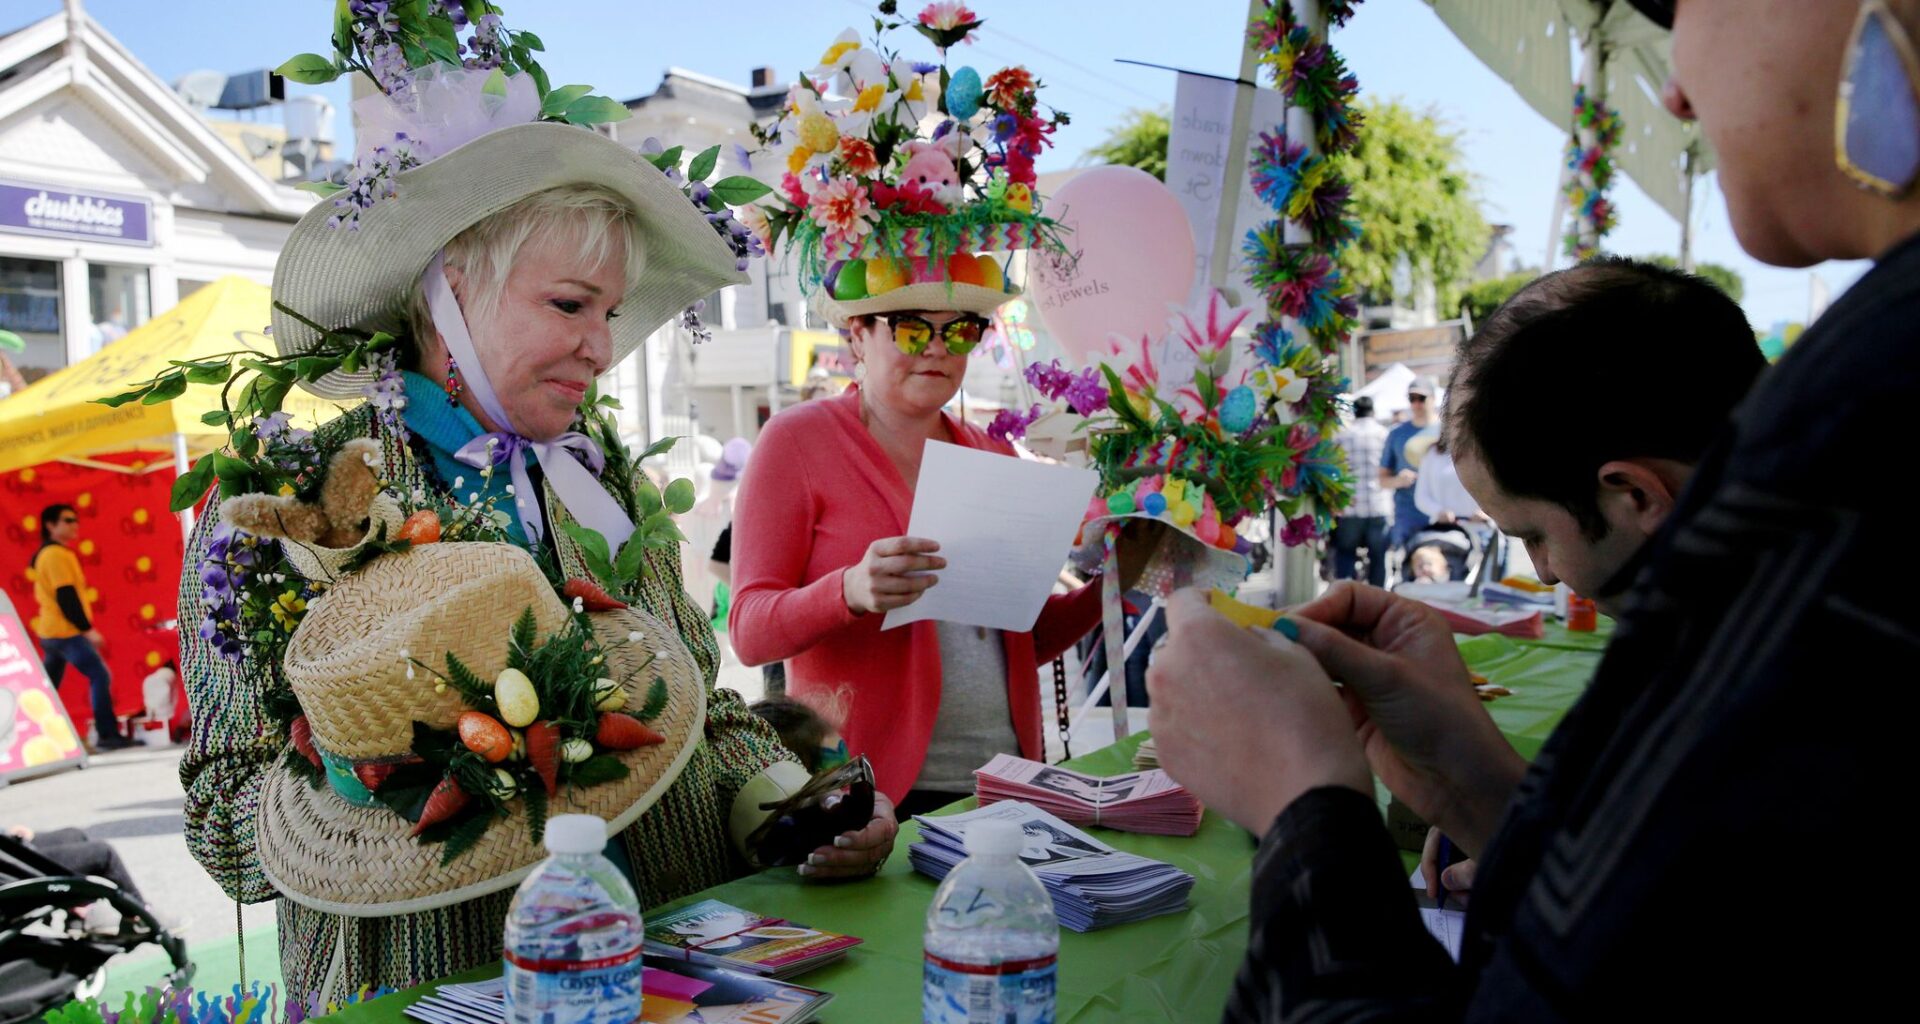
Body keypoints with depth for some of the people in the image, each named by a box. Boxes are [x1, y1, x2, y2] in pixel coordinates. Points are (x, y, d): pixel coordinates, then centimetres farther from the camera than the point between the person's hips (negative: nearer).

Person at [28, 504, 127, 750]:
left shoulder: (44, 555, 18)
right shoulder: (58, 555, -14)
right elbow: (66, 597, -21)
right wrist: (87, 629, -19)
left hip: (50, 632, 10)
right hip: (66, 632, -10)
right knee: (100, 676, -12)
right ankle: (107, 734, -14)